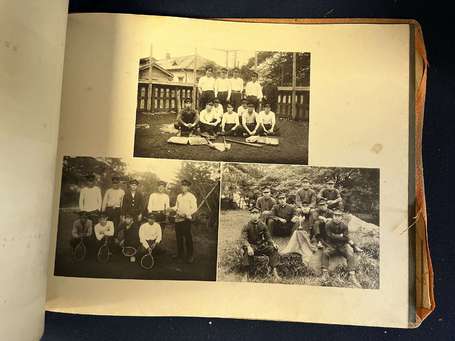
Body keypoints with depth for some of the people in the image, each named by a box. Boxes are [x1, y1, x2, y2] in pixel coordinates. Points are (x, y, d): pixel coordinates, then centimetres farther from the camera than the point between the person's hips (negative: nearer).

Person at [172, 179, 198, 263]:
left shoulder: (191, 196, -3)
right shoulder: (179, 196, 17)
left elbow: (194, 208, -9)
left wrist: (187, 214, -22)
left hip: (186, 219, -6)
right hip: (178, 218, 6)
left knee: (187, 237, -5)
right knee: (178, 236, 10)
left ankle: (190, 256, 4)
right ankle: (180, 254, 23)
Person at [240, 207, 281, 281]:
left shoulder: (262, 225, 2)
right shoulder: (247, 226, -6)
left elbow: (268, 237, 7)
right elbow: (243, 239, -15)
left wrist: (273, 243, -14)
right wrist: (248, 247, -35)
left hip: (262, 245, 3)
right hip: (251, 246, -3)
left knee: (273, 249, -21)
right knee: (246, 251, -35)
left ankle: (274, 271, -14)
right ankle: (247, 273, -26)